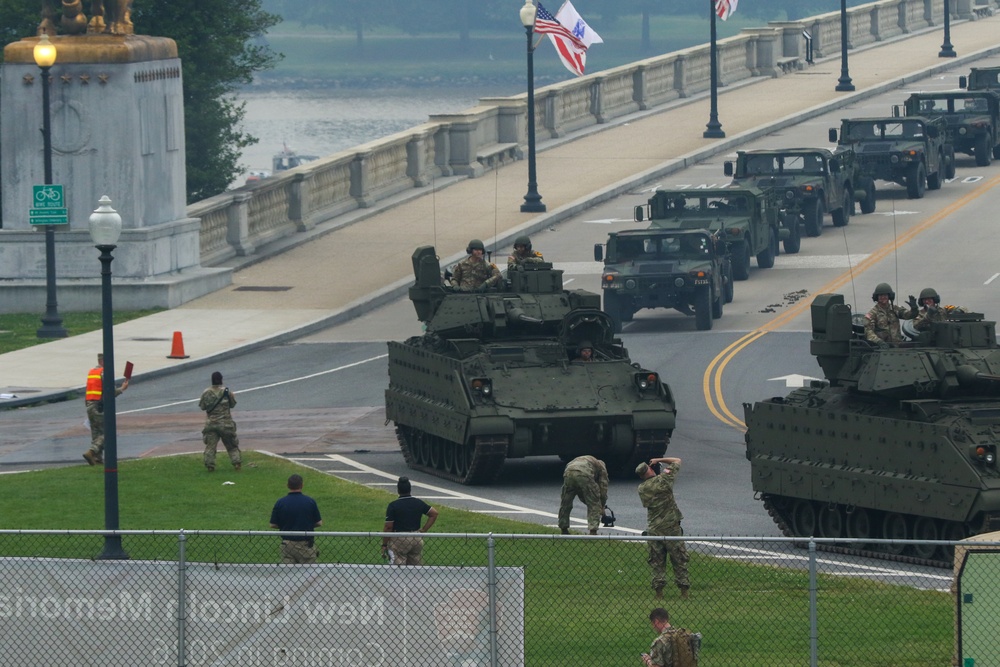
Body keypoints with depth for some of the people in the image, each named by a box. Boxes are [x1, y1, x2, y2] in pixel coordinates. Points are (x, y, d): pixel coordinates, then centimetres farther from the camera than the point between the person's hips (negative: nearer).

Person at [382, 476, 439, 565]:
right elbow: (434, 513, 11)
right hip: (417, 540, 5)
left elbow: (388, 527, -11)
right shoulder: (419, 503, 4)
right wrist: (424, 530, 10)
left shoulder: (393, 505, -10)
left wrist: (384, 545, -2)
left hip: (399, 540, -5)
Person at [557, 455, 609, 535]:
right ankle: (593, 531, 0)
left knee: (565, 504, 21)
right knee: (594, 505, 8)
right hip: (584, 475, -4)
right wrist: (602, 506, 36)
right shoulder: (601, 466, 31)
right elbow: (603, 486, 26)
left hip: (568, 473, 4)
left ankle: (564, 530, 28)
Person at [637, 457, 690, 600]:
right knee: (679, 559, 5)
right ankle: (684, 591, 5)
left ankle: (658, 591, 3)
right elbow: (677, 461, 2)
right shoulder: (663, 480, -9)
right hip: (671, 526, -2)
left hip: (653, 529, 2)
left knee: (657, 561, 8)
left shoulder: (641, 489, -1)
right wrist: (659, 460, 9)